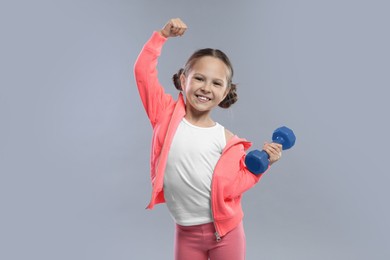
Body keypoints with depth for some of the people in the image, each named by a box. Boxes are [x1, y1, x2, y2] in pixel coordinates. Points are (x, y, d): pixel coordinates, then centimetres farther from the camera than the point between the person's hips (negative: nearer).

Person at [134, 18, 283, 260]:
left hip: (226, 230, 0)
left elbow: (232, 186, -4)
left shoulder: (226, 139, -5)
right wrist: (162, 35, -9)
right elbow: (143, 71, -8)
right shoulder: (167, 115, -4)